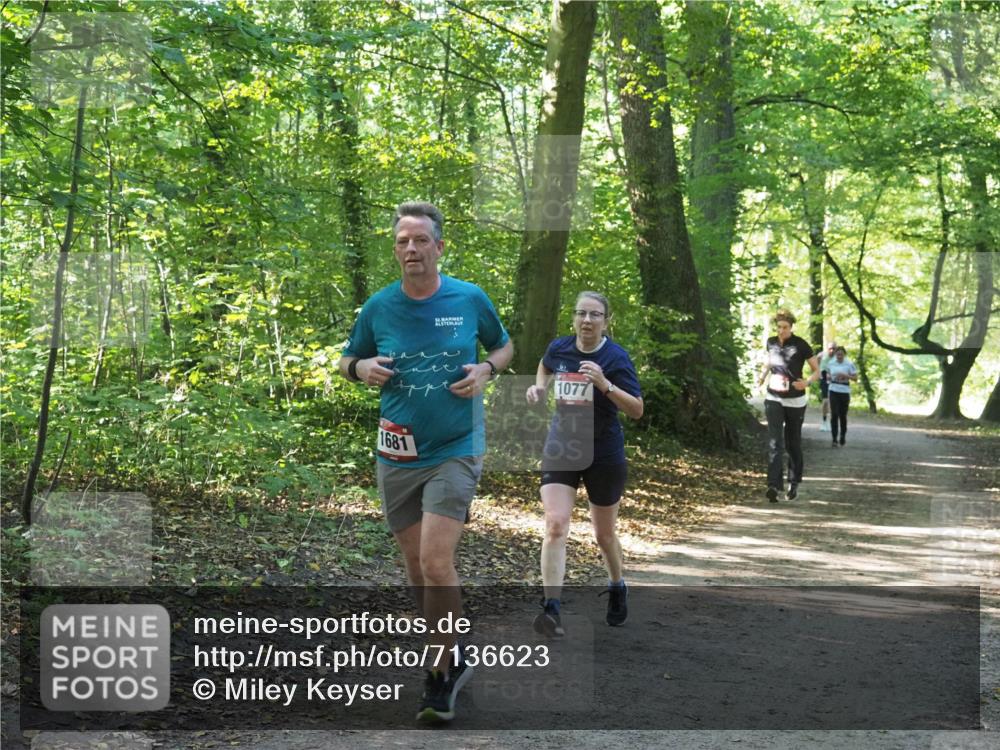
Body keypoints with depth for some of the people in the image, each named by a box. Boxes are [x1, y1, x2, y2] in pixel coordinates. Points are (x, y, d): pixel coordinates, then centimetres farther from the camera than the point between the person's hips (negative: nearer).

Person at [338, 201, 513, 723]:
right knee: (417, 568, 9)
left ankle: (440, 678, -1)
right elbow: (348, 360, 13)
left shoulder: (470, 299, -3)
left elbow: (503, 346, 14)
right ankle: (450, 660, 29)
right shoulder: (378, 307, 0)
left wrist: (485, 369, -8)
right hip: (398, 455, 3)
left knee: (436, 562, -16)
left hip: (456, 450, -3)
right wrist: (362, 369, -10)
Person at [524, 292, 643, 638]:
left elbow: (637, 410, -17)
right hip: (560, 450, 2)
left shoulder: (616, 357, -12)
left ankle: (617, 587, 43)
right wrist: (539, 388, 6)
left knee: (604, 534, 13)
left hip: (604, 456, -2)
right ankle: (551, 608, -20)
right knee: (555, 525, -16)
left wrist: (605, 385, -30)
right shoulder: (559, 348, 0)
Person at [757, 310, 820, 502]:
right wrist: (763, 376, 6)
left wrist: (807, 383, -24)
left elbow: (817, 371, -5)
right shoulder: (771, 342, 2)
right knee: (774, 443, -13)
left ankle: (794, 484, 27)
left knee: (793, 443, 10)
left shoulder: (801, 345, -10)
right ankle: (774, 486, -23)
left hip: (795, 401, -2)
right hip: (774, 400, 2)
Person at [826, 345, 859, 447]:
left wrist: (845, 375, -19)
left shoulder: (849, 364, -4)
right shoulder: (831, 364, 4)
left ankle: (843, 435, 31)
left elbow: (855, 378, -4)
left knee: (843, 415, 7)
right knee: (834, 415, -9)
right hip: (834, 391, 1)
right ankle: (834, 439, -9)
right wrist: (830, 378, 1)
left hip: (845, 392, -1)